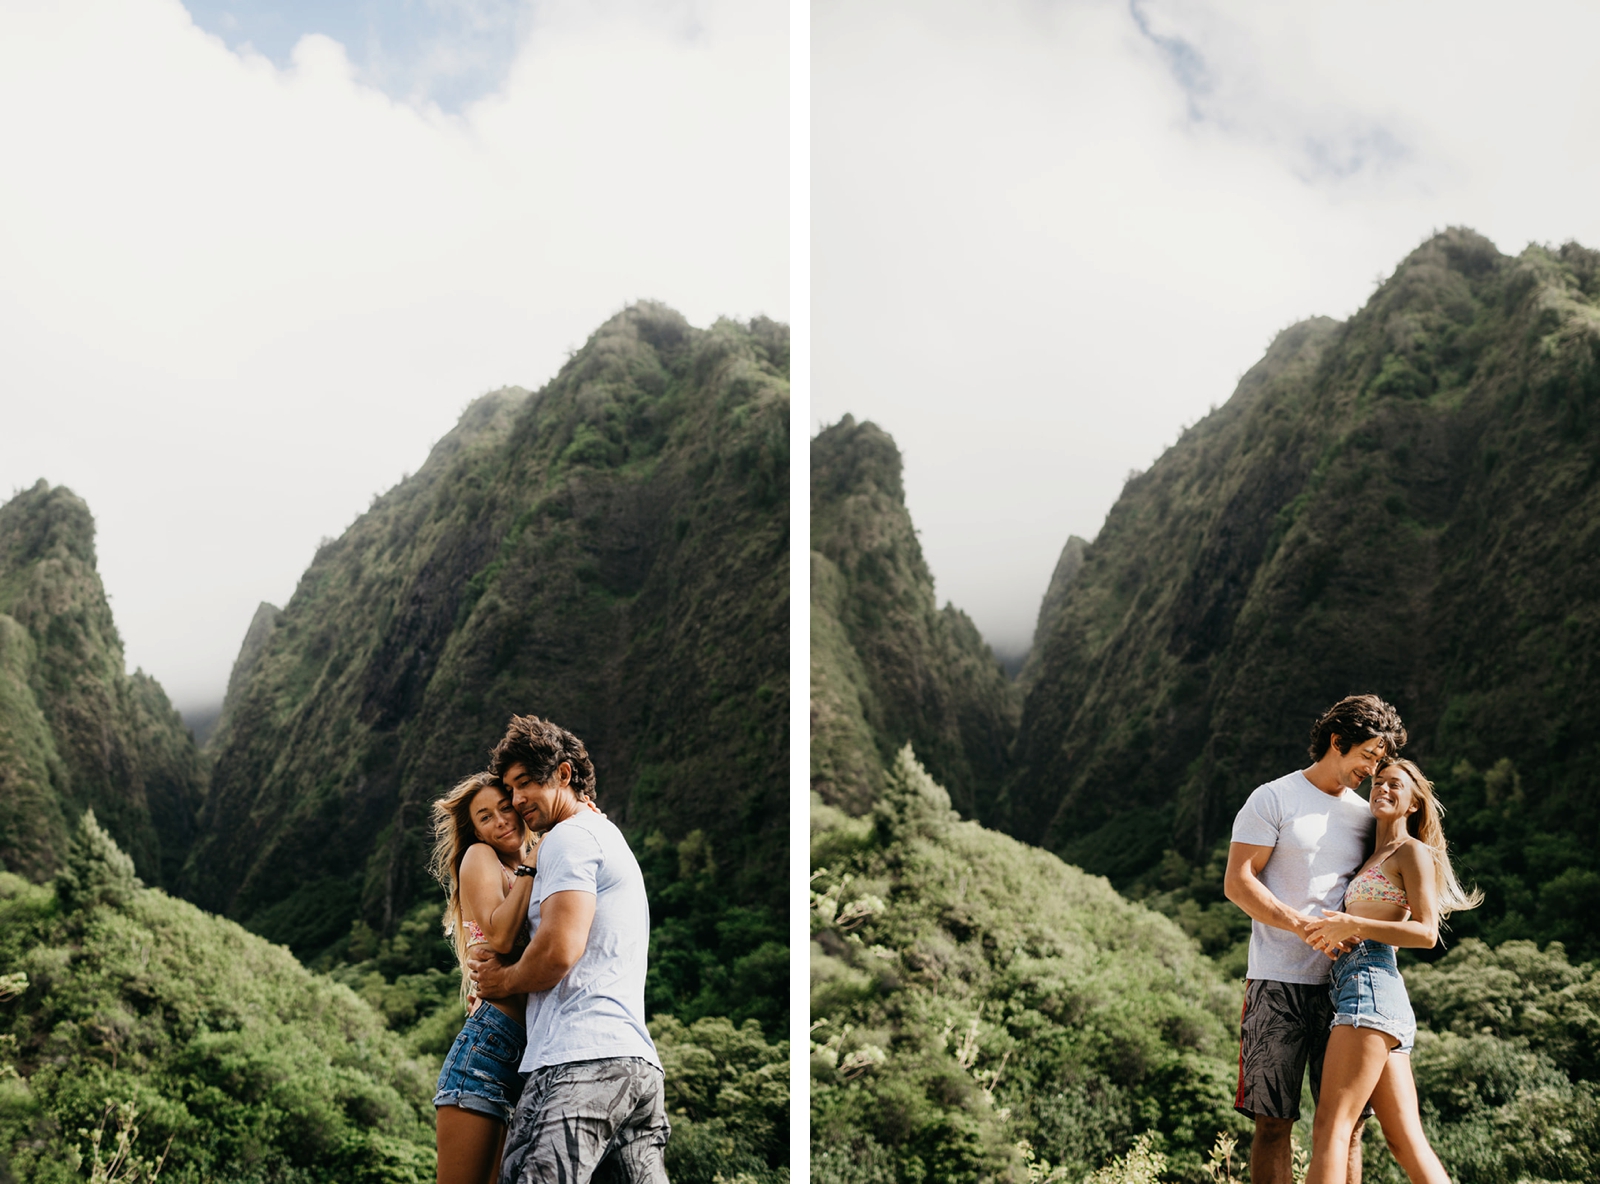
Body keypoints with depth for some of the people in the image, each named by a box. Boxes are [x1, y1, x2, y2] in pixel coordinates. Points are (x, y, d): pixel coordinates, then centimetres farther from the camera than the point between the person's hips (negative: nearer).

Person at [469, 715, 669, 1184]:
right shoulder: (613, 838, 30)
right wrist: (508, 963, 17)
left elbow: (560, 950, -15)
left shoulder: (571, 835, -1)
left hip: (581, 1059, -10)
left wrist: (504, 980, 4)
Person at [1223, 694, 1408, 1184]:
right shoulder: (1273, 799, 1)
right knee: (1274, 1121, -2)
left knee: (1349, 1119, 1)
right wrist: (1303, 926, -17)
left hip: (1346, 983, 5)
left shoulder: (1364, 814, 17)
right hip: (1280, 982, -4)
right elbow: (1237, 883, -6)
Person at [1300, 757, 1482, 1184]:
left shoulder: (1413, 851, 2)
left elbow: (1427, 933, -9)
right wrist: (1334, 935, 8)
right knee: (1406, 1142, 4)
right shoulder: (1373, 857, 27)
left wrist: (1352, 926, -16)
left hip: (1372, 986, -9)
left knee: (1329, 1129, -15)